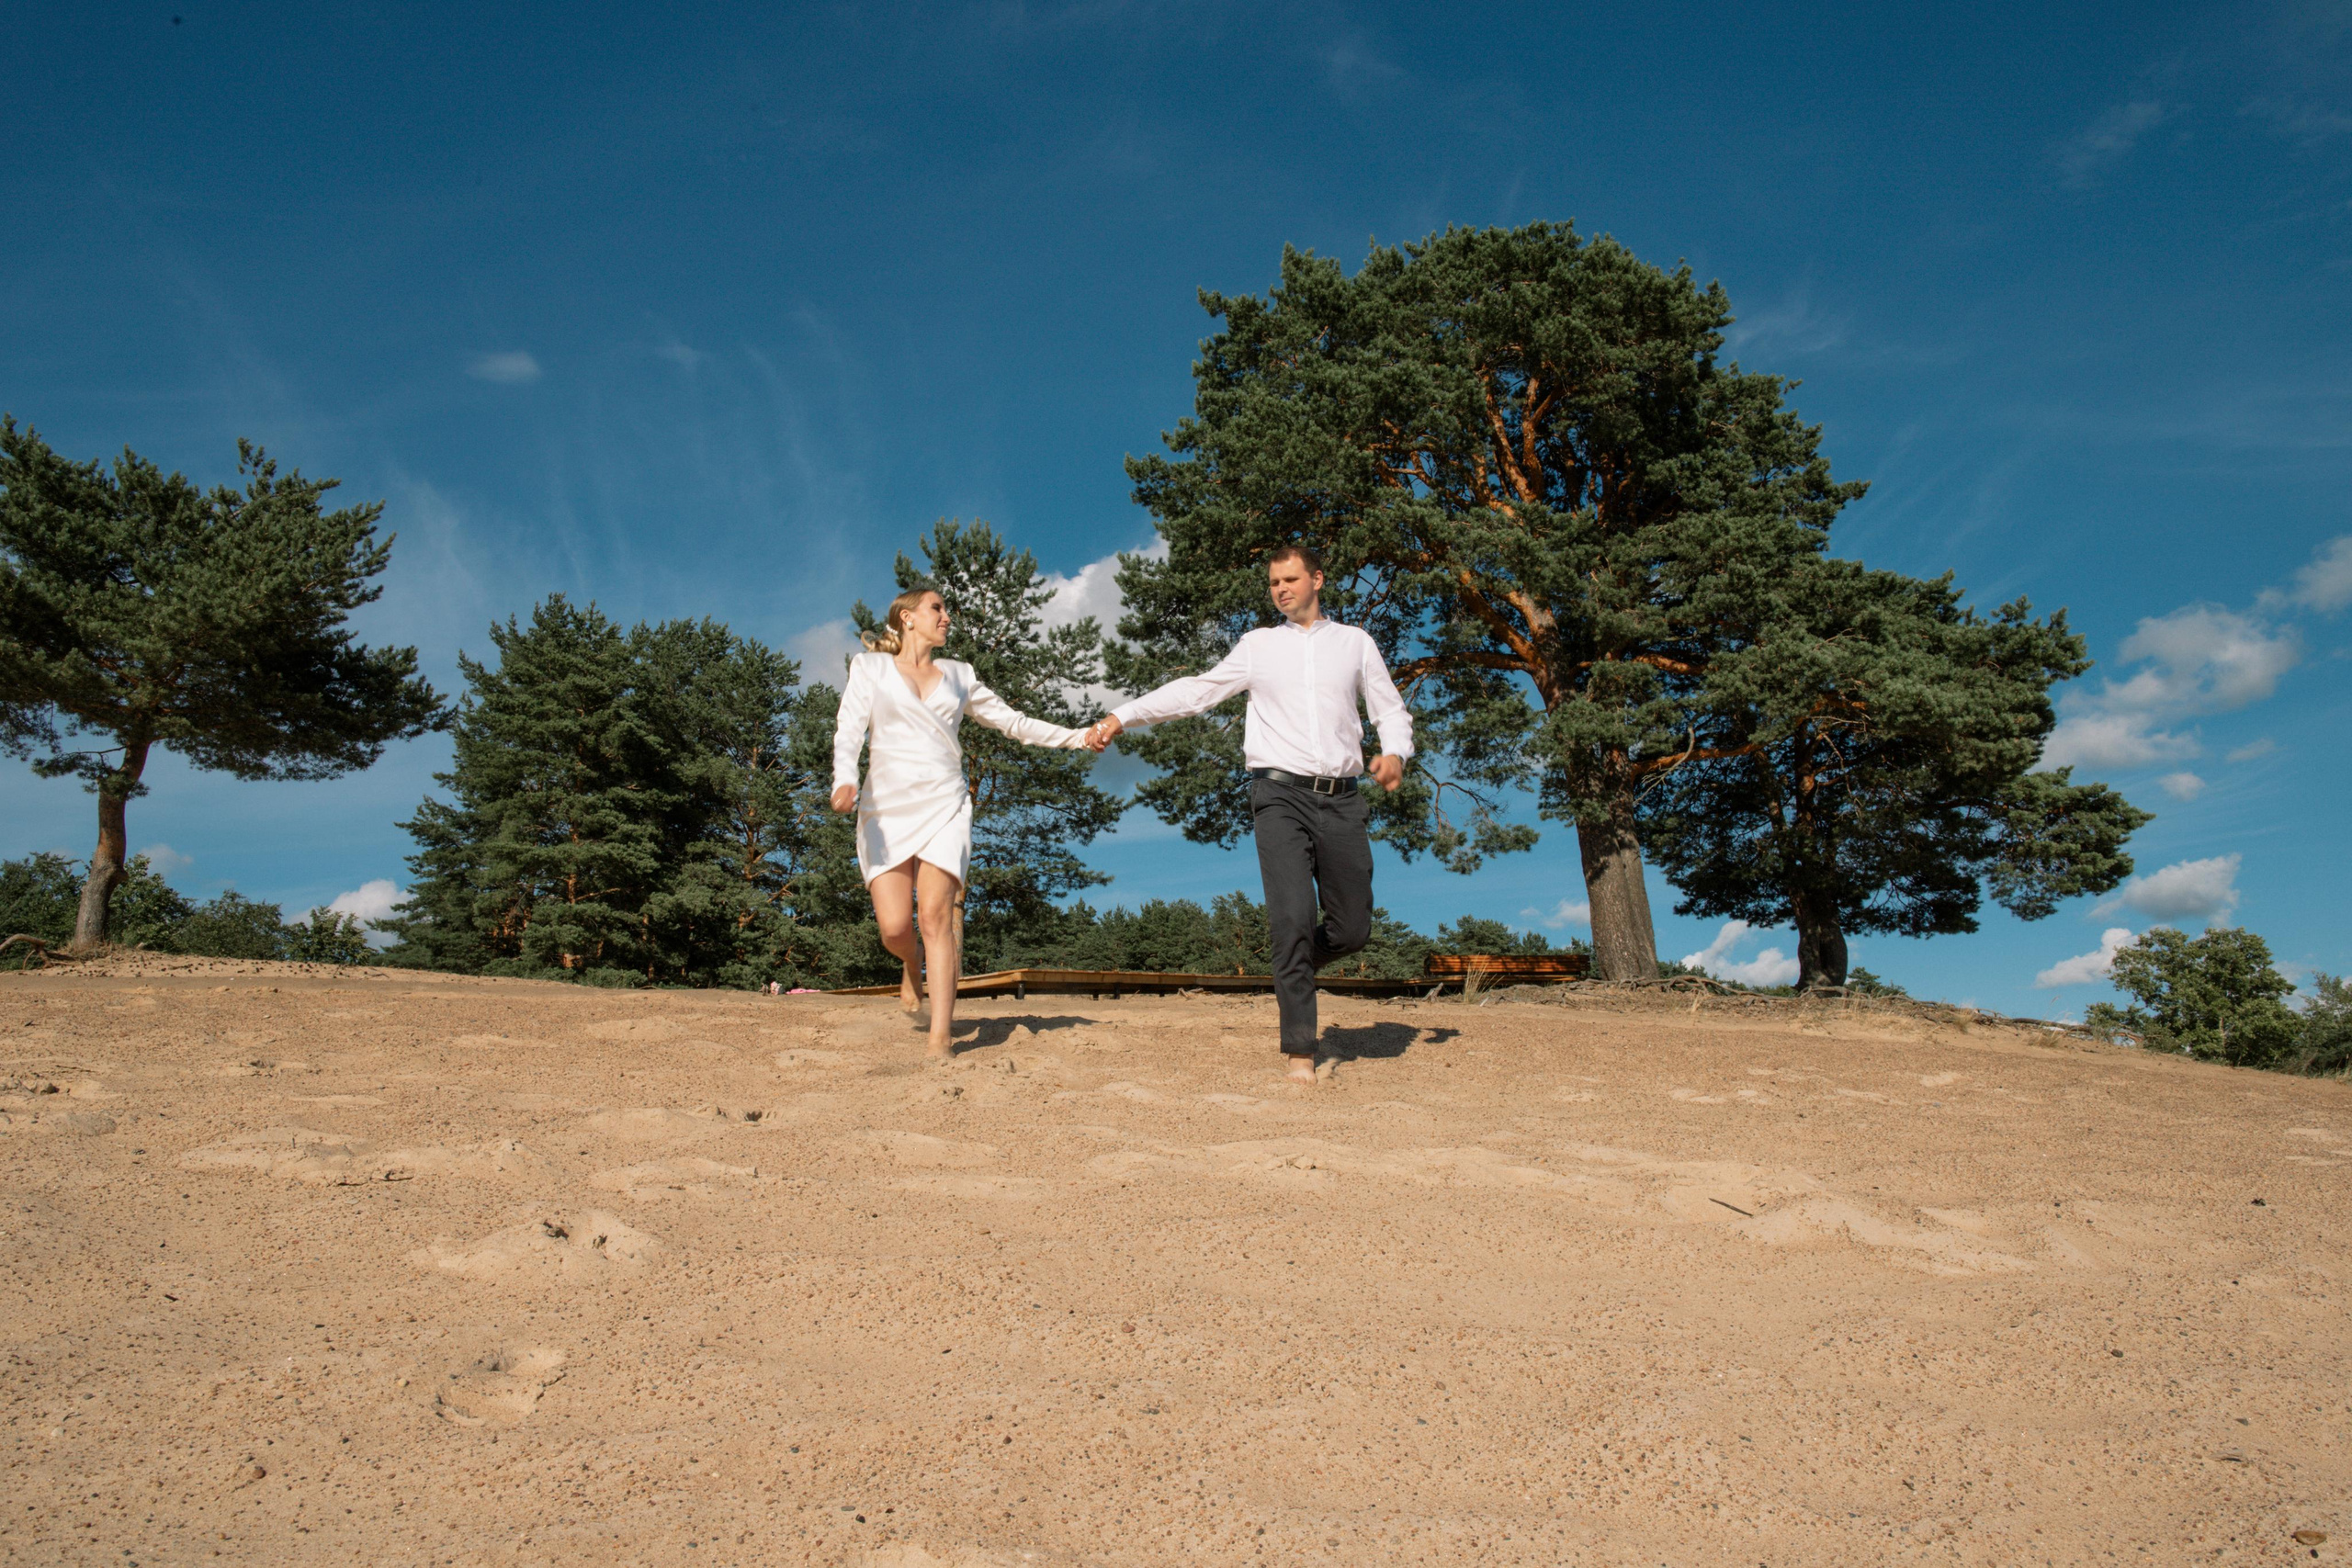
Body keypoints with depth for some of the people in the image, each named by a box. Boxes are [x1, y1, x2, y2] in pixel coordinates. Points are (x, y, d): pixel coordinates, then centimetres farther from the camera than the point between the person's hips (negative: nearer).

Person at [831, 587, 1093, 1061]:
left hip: (943, 804, 1)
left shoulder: (958, 675, 18)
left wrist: (1077, 737, 11)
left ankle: (941, 1040, -17)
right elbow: (849, 729, -3)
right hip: (887, 805, -1)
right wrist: (844, 780, -22)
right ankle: (912, 965, 29)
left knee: (935, 915, -15)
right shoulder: (870, 667, 10)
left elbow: (1014, 722, 21)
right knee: (894, 927, -9)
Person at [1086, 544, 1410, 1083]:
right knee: (1293, 920, -15)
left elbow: (1391, 711, 15)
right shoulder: (1258, 645, 14)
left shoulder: (1355, 643, 15)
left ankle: (1292, 967, 34)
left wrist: (1395, 753, -6)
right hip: (1281, 795, -2)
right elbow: (1195, 691, 13)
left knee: (1352, 929, 2)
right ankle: (1300, 1051, -9)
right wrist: (1122, 716, 7)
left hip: (1340, 799, 2)